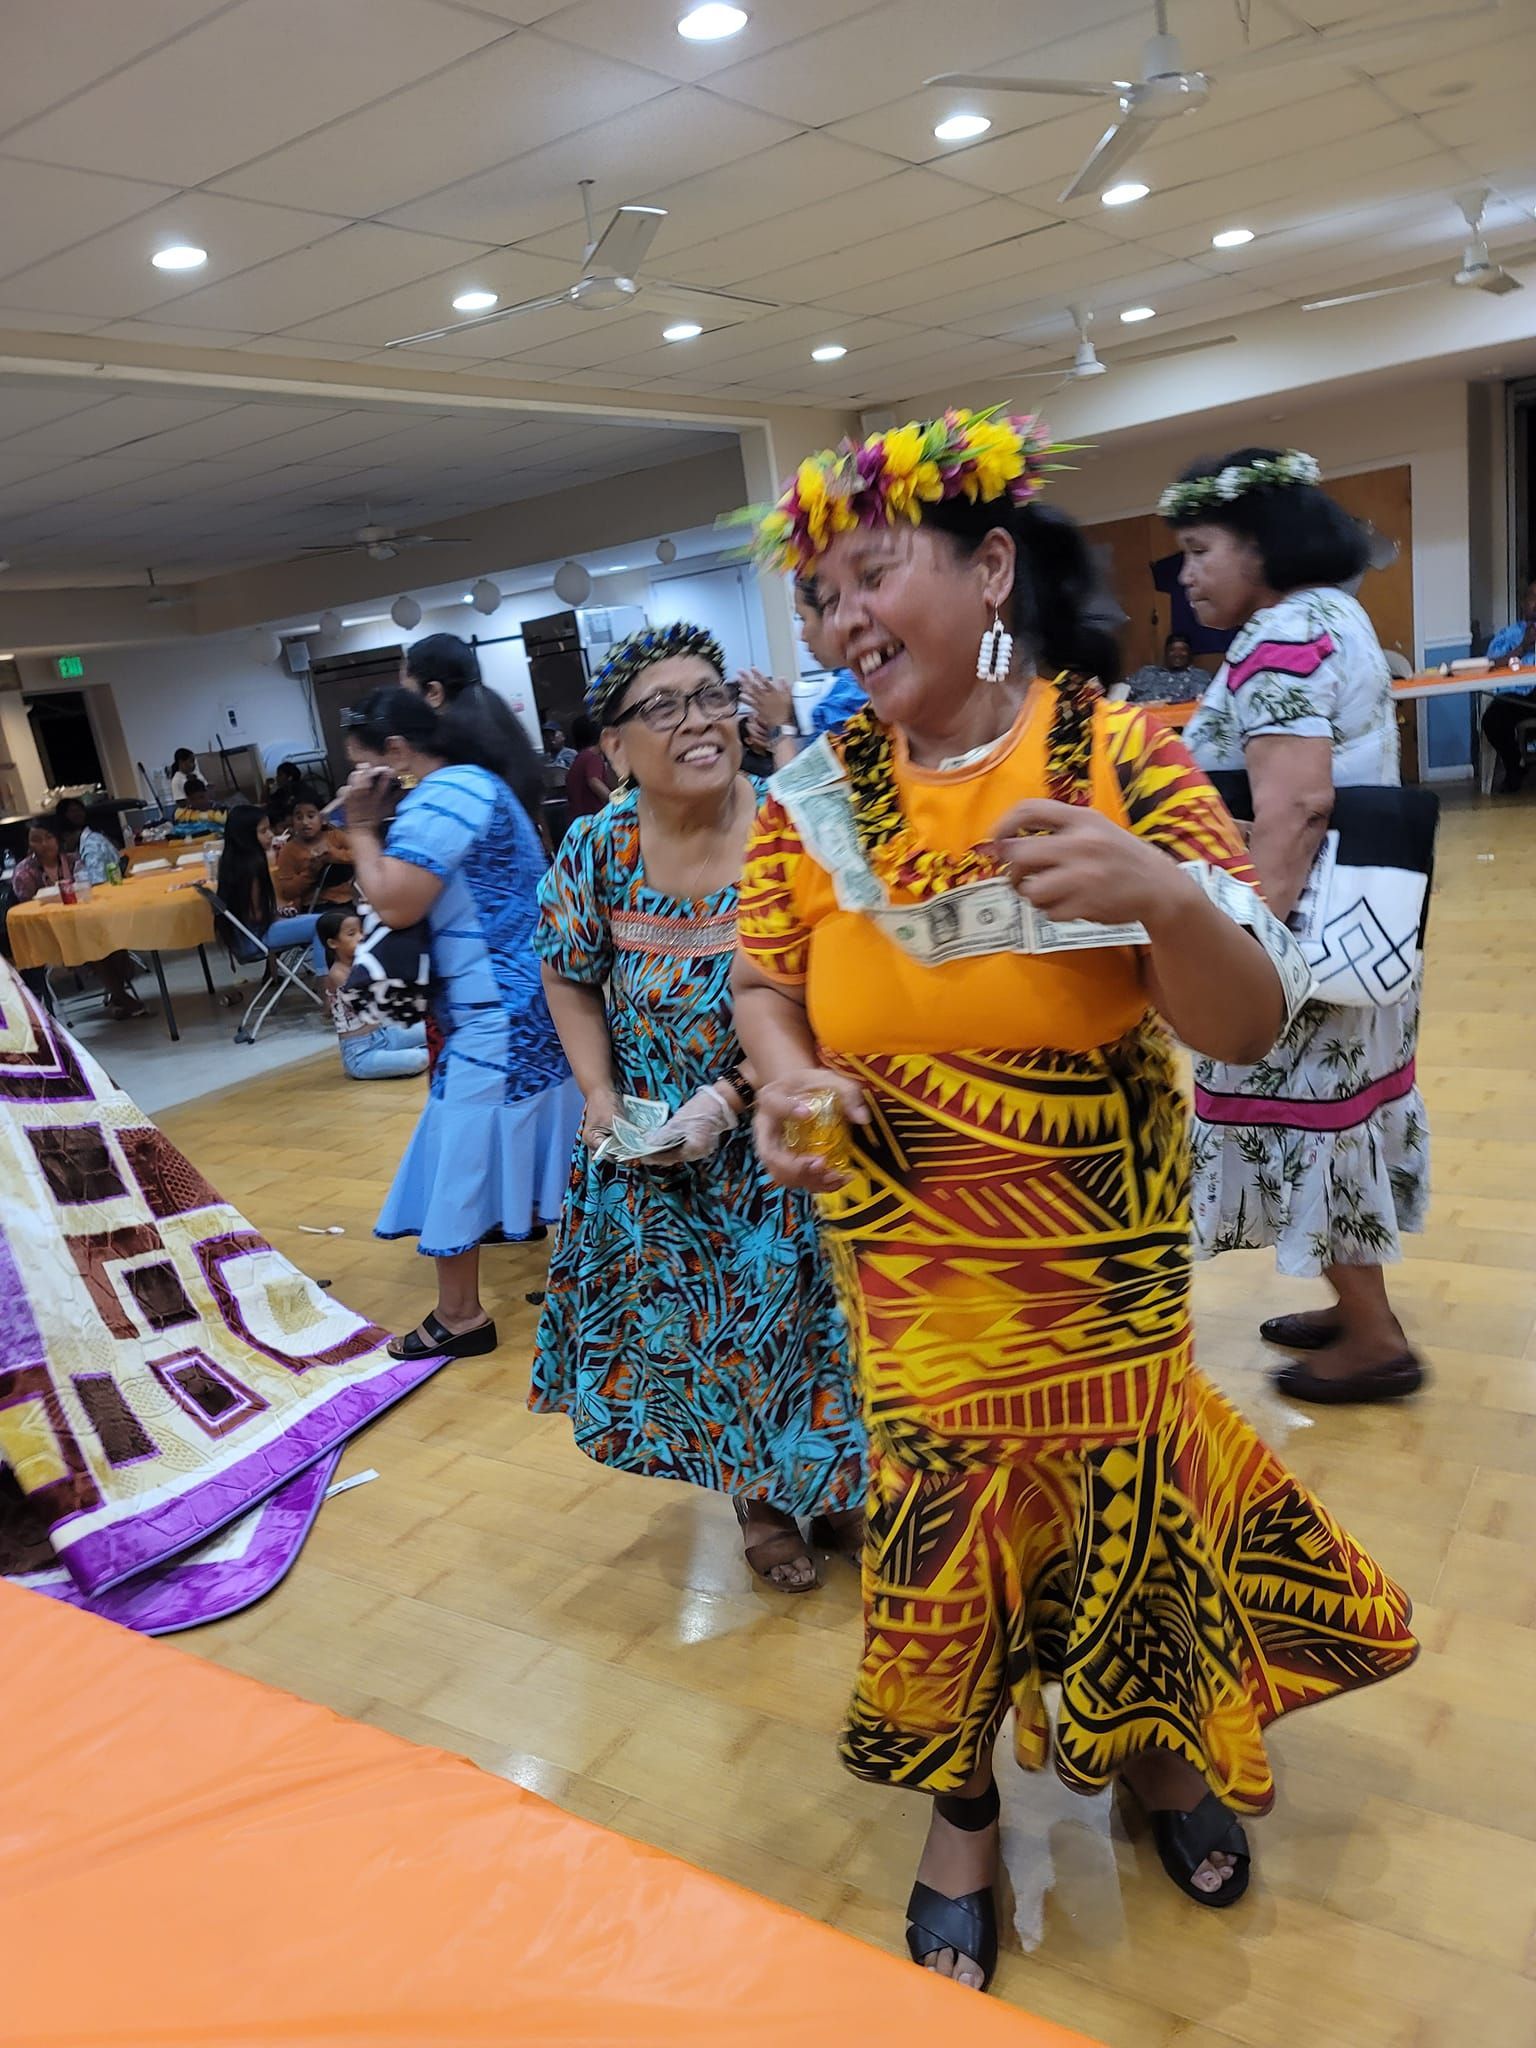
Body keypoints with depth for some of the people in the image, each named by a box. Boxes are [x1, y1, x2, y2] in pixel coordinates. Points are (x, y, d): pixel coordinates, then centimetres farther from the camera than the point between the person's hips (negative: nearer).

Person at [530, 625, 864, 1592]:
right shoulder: (598, 846, -7)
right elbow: (570, 978, 5)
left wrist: (732, 1095, -22)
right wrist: (601, 1096, -7)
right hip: (655, 1147, 2)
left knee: (794, 1303, 10)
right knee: (692, 1320, 13)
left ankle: (828, 1480, 38)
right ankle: (760, 1499, 37)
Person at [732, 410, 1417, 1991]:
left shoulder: (1124, 758, -11)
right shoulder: (815, 795, -5)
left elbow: (1251, 1026, -14)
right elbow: (767, 981, 5)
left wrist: (1167, 896, -35)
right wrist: (789, 1081, -18)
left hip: (1104, 1263, -1)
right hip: (907, 1261, 1)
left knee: (1125, 1498, 16)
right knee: (938, 1524, 12)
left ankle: (1158, 1752, 50)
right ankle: (962, 1815, 41)